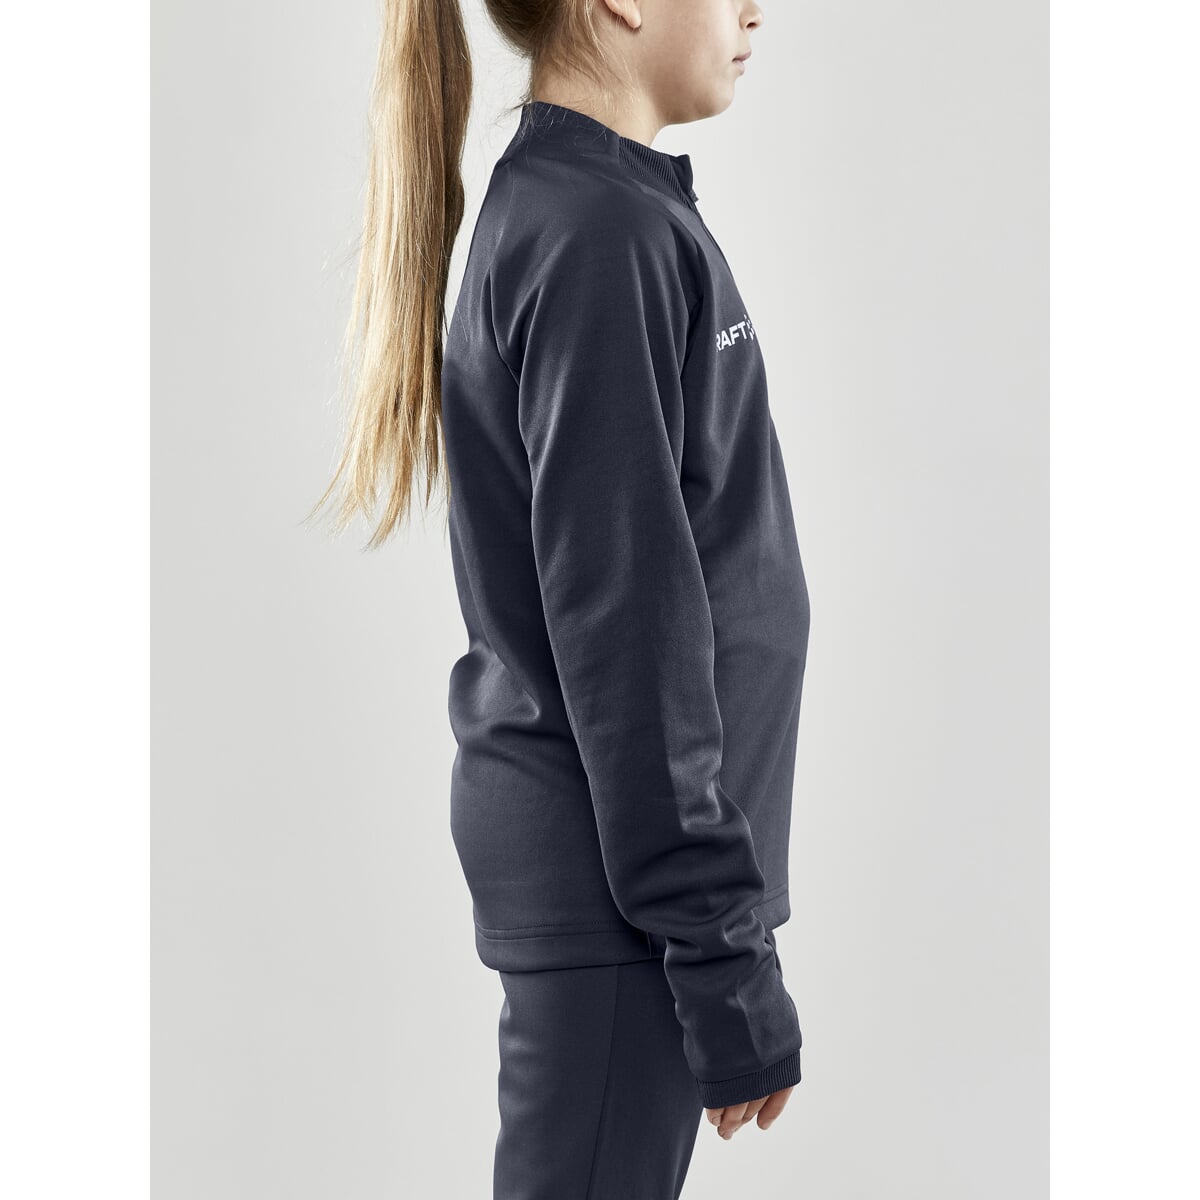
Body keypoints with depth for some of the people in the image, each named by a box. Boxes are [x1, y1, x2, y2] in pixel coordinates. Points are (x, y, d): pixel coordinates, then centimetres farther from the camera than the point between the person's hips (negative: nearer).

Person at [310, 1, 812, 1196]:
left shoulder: (571, 208, 13)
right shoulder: (601, 235, -17)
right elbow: (627, 632, -20)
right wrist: (723, 957, -16)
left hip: (588, 855, 9)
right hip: (622, 877, -9)